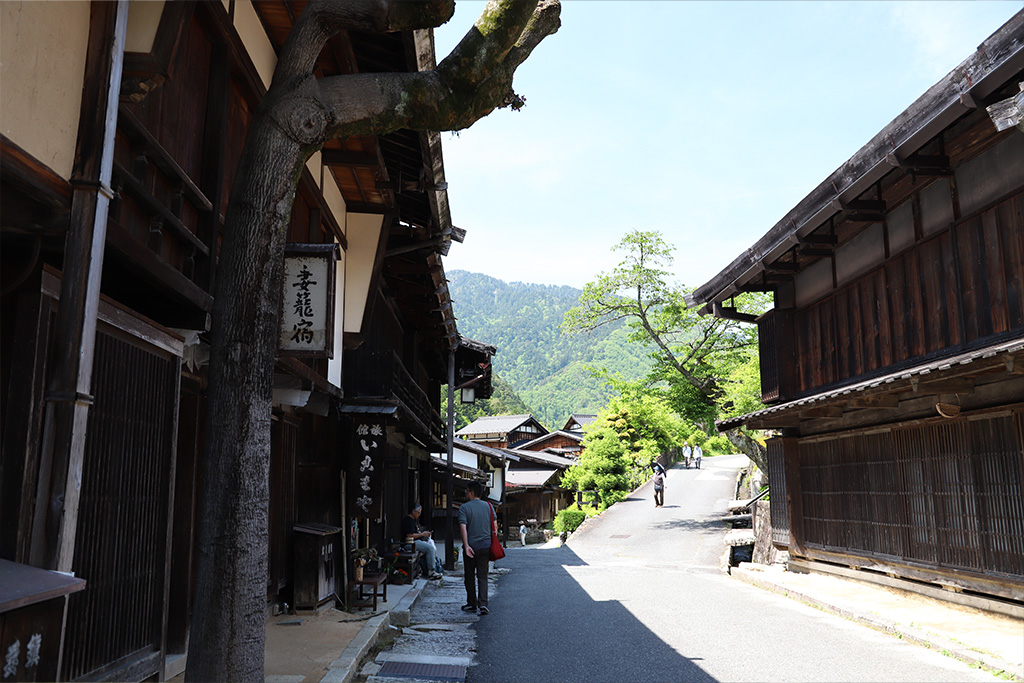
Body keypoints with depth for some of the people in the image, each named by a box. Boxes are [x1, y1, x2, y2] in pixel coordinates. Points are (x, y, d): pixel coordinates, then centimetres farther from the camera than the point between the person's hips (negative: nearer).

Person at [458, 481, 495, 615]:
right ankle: (483, 604, -8)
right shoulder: (488, 506, 6)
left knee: (470, 577, 12)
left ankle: (472, 604, 20)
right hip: (486, 546, 3)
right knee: (483, 576, 4)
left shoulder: (464, 507, -6)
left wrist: (466, 546, -19)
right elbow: (494, 527, 7)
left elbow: (463, 527, -17)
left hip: (471, 547, -3)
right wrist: (493, 544, 15)